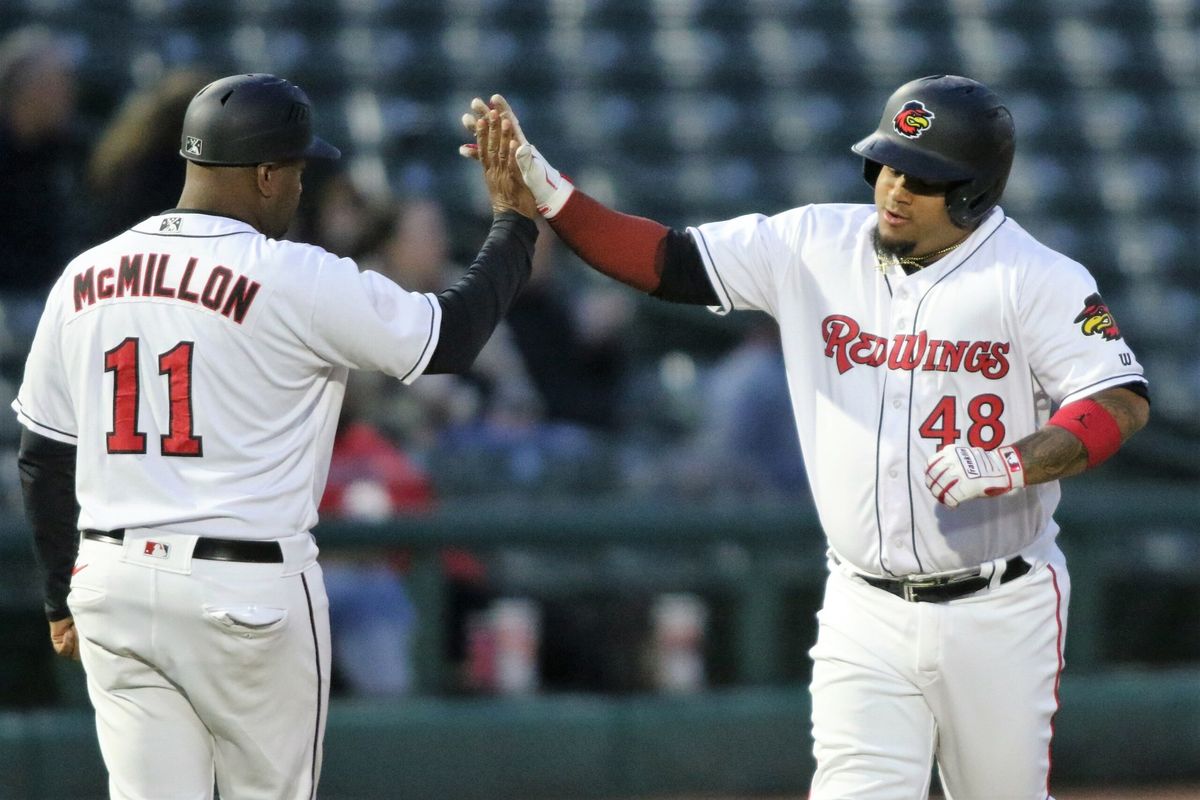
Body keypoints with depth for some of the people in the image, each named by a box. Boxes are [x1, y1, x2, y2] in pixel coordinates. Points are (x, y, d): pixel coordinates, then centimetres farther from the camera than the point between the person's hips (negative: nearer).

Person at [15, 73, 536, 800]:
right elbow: (452, 338, -4)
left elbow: (43, 458, 11)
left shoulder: (84, 279, 6)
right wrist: (516, 221, 11)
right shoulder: (298, 281, -11)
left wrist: (64, 598, 21)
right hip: (246, 593, -5)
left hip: (110, 579, 5)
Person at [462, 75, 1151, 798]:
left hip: (999, 613, -2)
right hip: (866, 613, 2)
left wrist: (1014, 464, -32)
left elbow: (1124, 401, -16)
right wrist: (550, 194, -15)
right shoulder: (814, 246, 2)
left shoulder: (1034, 279, -10)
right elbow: (666, 261, -2)